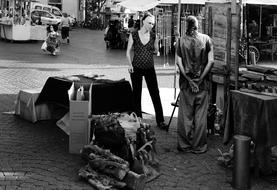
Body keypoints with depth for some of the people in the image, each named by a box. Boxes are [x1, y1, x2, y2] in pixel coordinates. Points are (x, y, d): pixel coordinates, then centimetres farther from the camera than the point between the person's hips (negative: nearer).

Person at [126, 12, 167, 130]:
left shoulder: (153, 36, 2)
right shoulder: (134, 35, -3)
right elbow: (128, 52, 2)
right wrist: (130, 65, -9)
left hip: (150, 68, 1)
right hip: (136, 68, -1)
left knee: (155, 94, -2)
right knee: (137, 94, 7)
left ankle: (160, 121, 4)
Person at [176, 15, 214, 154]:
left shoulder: (181, 41, -1)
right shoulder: (206, 39, -1)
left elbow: (179, 62, -7)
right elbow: (211, 61, -8)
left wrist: (189, 80, -6)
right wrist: (200, 79, -5)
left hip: (186, 82, 0)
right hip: (202, 83, 0)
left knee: (185, 115, 8)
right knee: (201, 115, 6)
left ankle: (184, 145, 13)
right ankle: (199, 146, 11)